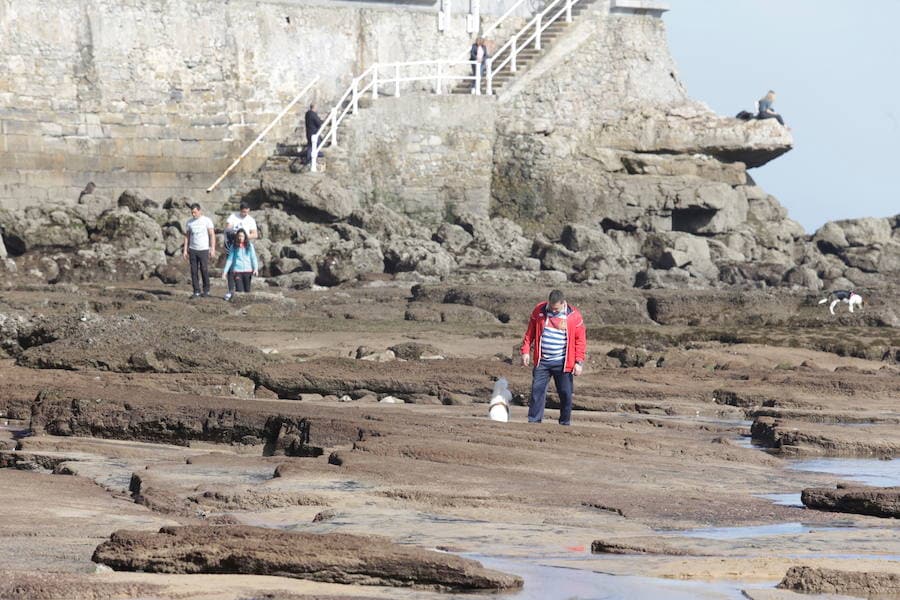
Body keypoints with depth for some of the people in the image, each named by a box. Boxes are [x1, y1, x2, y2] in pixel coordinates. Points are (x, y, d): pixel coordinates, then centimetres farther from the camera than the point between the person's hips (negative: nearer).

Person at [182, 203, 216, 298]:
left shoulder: (207, 221, -2)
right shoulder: (189, 222, 8)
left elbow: (212, 235, -3)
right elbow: (187, 236, 13)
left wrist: (213, 249, -10)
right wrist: (185, 250, 6)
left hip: (204, 250, -3)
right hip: (192, 250, 3)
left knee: (204, 270, -4)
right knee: (194, 271, 0)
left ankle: (206, 290, 10)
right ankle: (196, 291, 4)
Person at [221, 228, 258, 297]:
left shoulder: (250, 246, 4)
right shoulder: (234, 247, 4)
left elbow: (253, 258, 3)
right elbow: (230, 259, 6)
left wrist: (255, 269, -10)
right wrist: (225, 271, 1)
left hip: (248, 271, 1)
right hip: (237, 270, -1)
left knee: (247, 289, 1)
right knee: (240, 289, -12)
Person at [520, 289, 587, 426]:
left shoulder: (574, 316, -6)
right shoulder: (539, 311, 0)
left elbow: (581, 340, -1)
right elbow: (530, 332, 10)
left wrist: (579, 362, -6)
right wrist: (526, 351, 3)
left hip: (563, 363, -1)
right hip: (541, 361, 1)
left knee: (565, 394, 3)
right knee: (537, 390, -2)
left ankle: (565, 423, 15)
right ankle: (533, 421, 3)